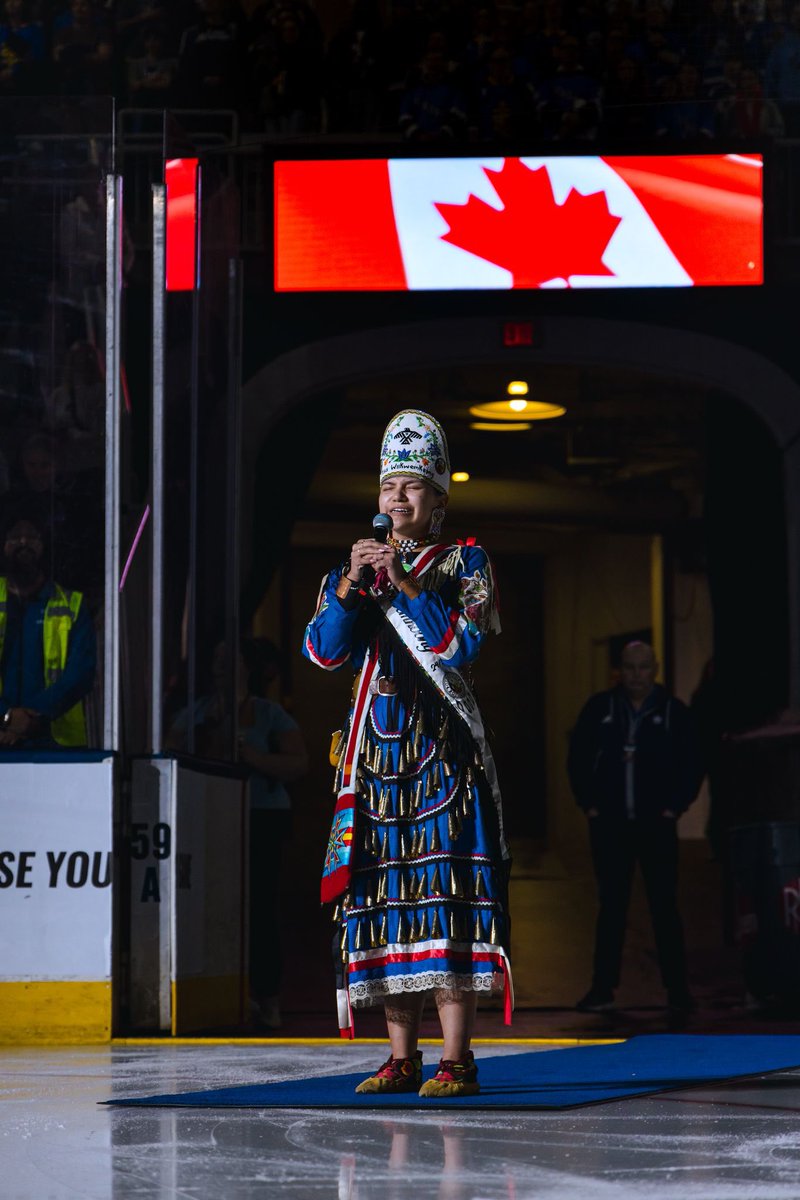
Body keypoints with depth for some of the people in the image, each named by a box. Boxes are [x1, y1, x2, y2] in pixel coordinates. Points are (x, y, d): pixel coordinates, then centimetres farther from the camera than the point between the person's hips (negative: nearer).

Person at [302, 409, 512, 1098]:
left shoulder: (466, 564, 5)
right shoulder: (355, 567, 15)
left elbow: (462, 645, -11)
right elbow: (323, 651, 1)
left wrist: (403, 584, -13)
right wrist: (353, 583, -13)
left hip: (443, 749, -4)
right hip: (374, 750, 4)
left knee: (444, 890, -11)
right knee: (384, 895, 2)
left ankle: (456, 1059, -11)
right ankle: (402, 1058, 8)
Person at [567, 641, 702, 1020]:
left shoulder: (673, 712, 1)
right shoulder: (600, 708, 5)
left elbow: (691, 765, 4)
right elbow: (578, 757, 9)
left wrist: (674, 806, -4)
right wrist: (589, 803, 2)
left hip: (657, 825, -2)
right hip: (609, 825, 2)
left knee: (664, 907, -3)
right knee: (611, 906, 5)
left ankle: (678, 991, 1)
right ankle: (603, 988, 10)